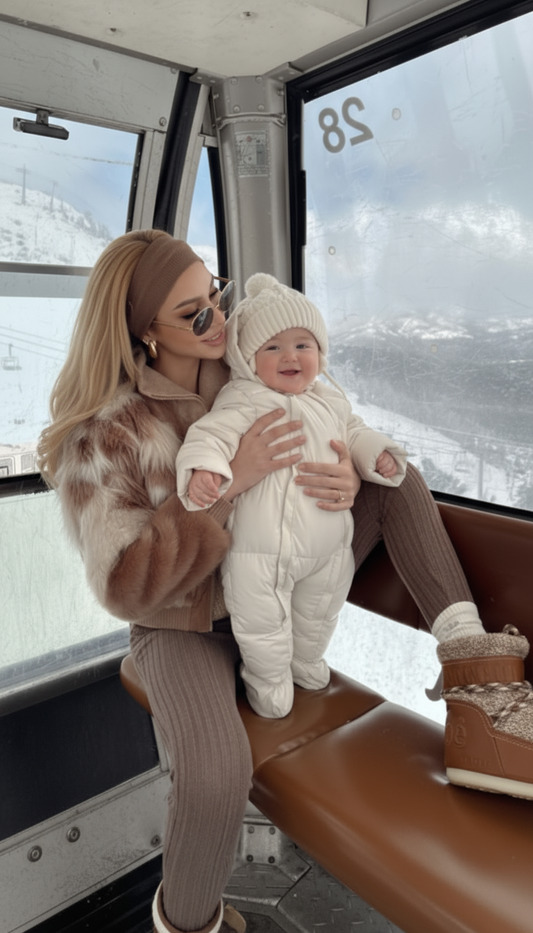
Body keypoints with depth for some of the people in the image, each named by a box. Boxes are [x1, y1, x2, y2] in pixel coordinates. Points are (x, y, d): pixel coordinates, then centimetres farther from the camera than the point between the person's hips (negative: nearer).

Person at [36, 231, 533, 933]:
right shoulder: (103, 434, -23)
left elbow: (321, 453, 2)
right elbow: (127, 584, -28)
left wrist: (350, 484, -25)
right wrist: (230, 482, -35)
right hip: (186, 624, -5)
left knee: (401, 479, 0)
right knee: (218, 775, -32)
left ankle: (462, 638, -2)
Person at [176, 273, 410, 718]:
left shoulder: (330, 399, 9)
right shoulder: (243, 399, -11)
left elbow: (355, 432, 19)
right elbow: (213, 432, -23)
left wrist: (378, 453, 0)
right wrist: (203, 468, -43)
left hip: (328, 543, 6)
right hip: (261, 547, -5)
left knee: (319, 615, 27)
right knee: (262, 624, 10)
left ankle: (305, 660, 55)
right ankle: (268, 678, 38)